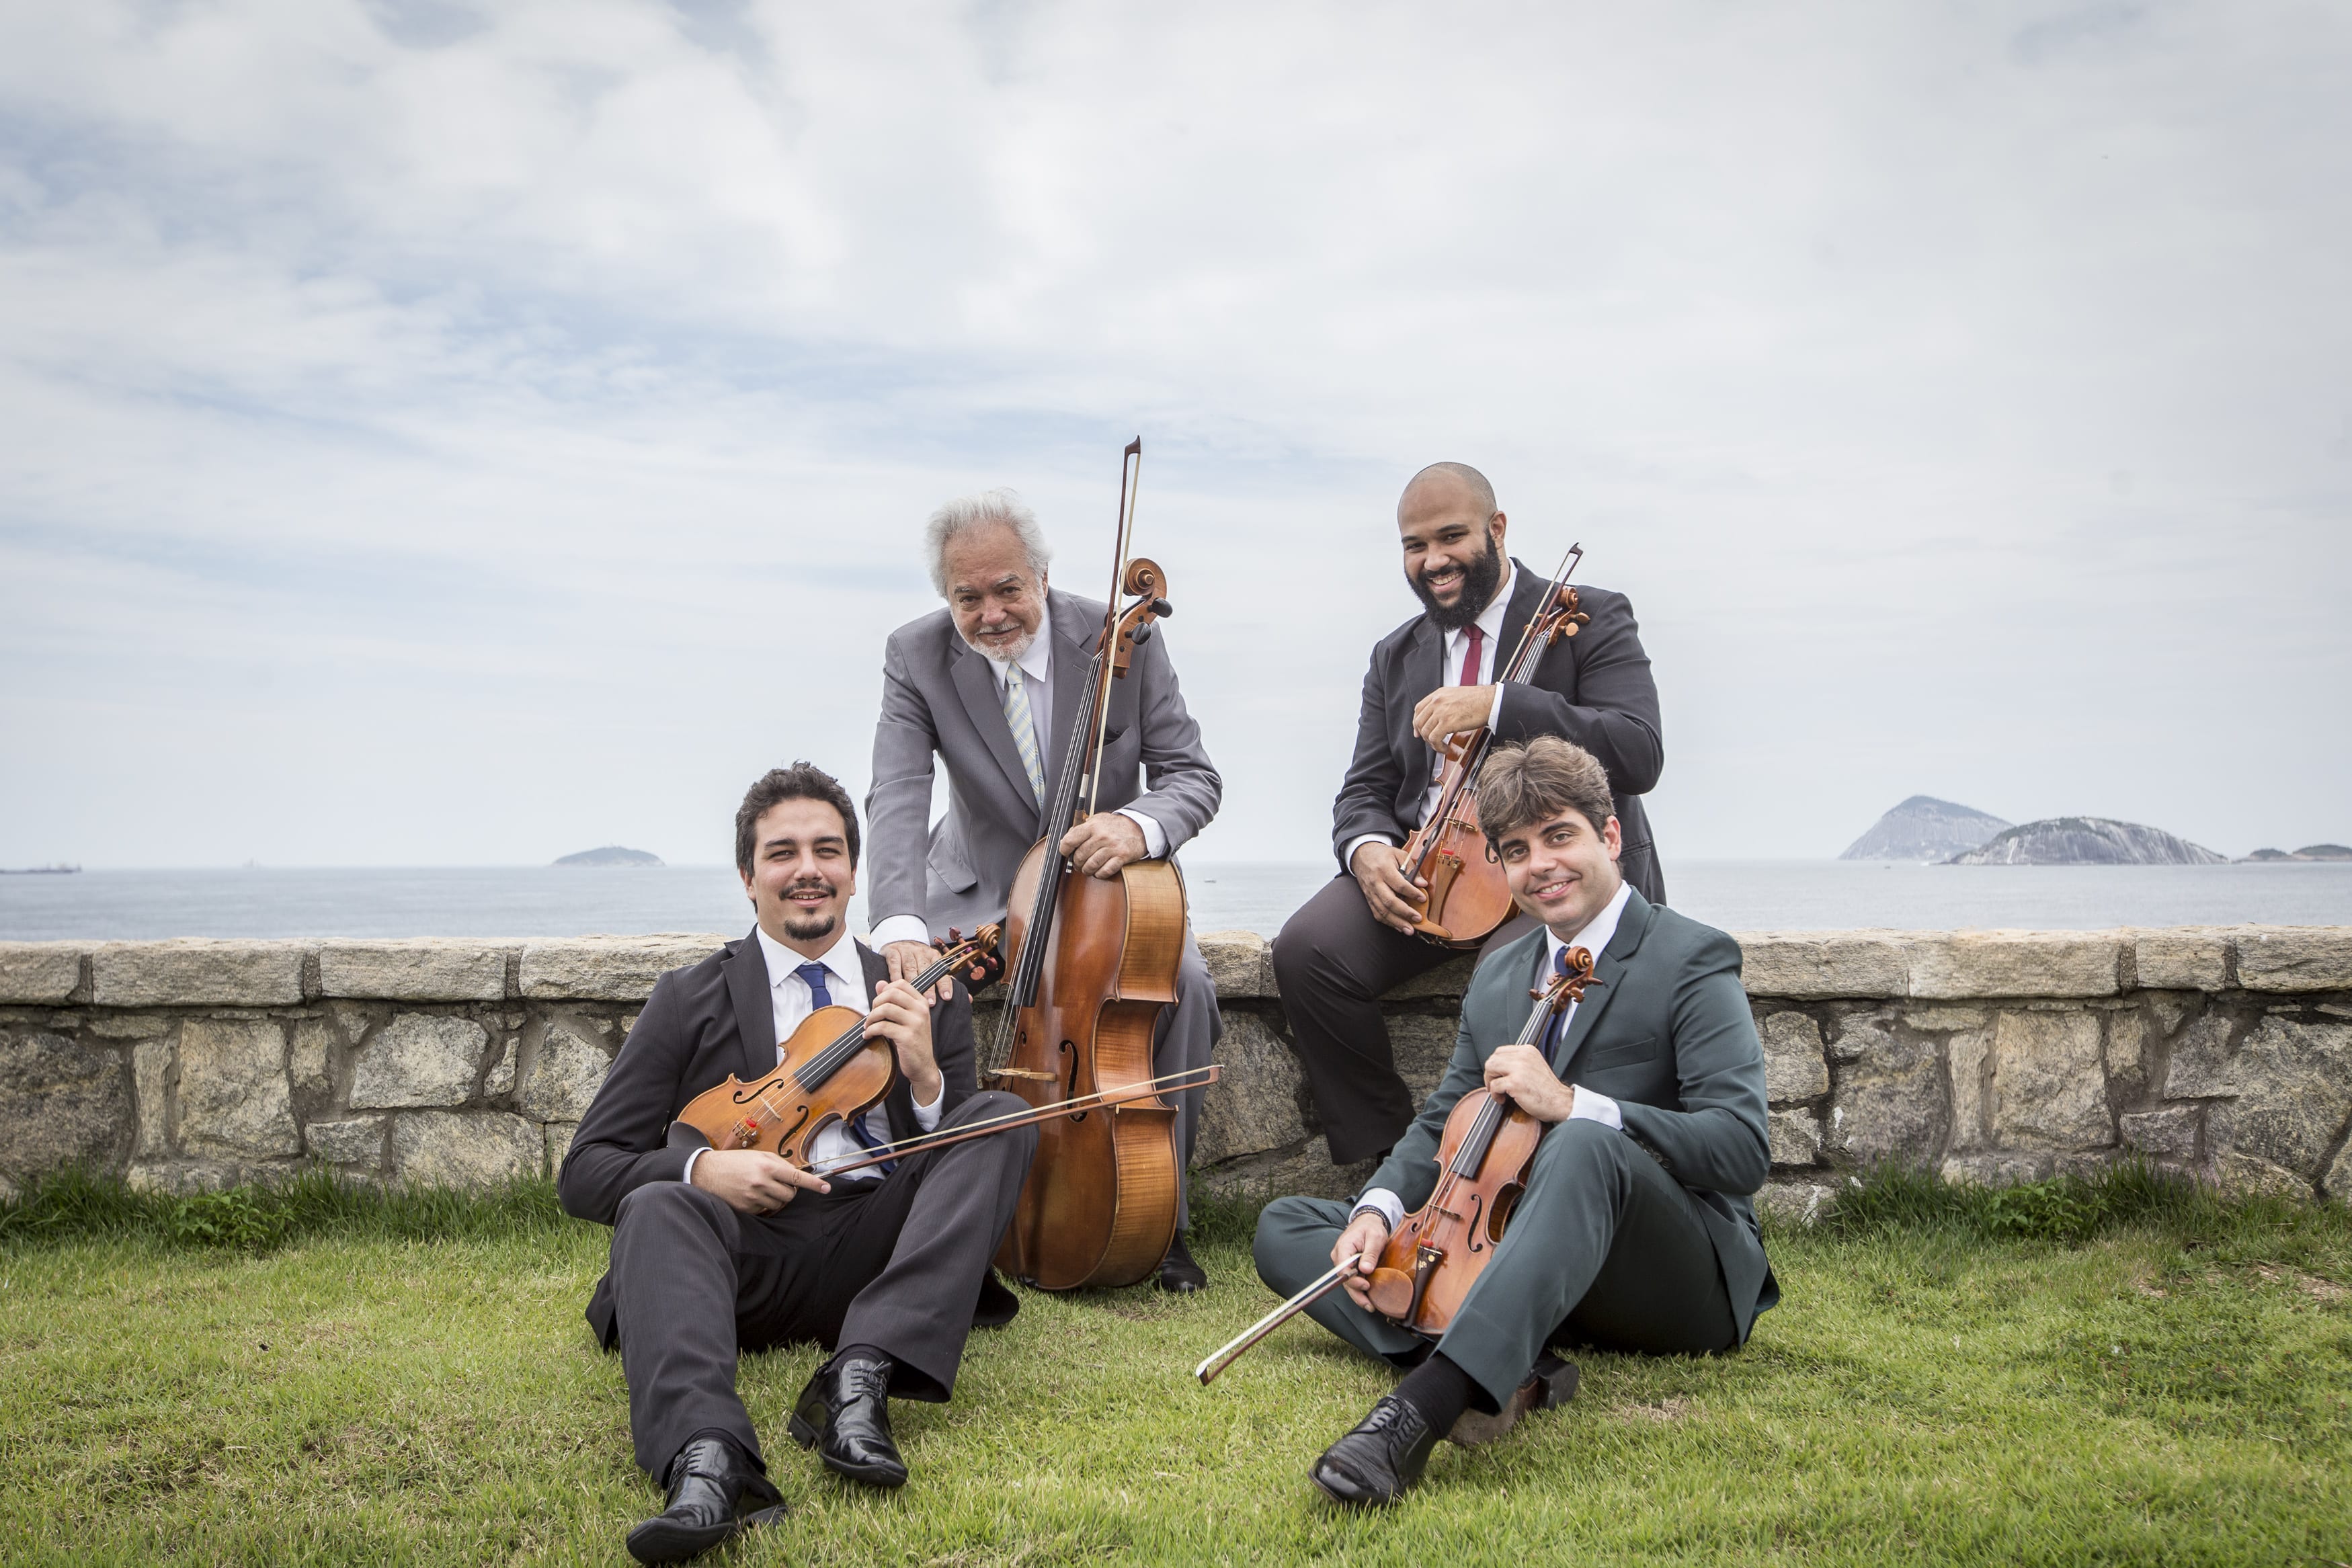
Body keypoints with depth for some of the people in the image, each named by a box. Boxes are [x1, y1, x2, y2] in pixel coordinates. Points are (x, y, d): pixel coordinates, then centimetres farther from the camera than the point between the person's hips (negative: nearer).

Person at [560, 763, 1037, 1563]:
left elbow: (970, 1161, 14)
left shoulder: (925, 996, 17)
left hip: (876, 1251, 2)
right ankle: (707, 1458, -56)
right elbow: (585, 1173, 8)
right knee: (656, 1207, -31)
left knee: (1004, 1117, -18)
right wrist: (704, 1169, -12)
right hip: (747, 1250, -1)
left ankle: (863, 1372, -34)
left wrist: (925, 1076, -7)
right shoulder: (689, 1002, 12)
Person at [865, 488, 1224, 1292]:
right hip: (983, 882, 1)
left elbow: (1193, 774, -12)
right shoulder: (917, 656, -13)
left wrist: (1140, 824, -38)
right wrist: (899, 925, -43)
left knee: (1184, 983, -29)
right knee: (897, 980, -27)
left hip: (1107, 874, -1)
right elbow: (898, 798, -24)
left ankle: (1162, 1211, -10)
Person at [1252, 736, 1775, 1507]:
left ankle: (1423, 1404, -52)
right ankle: (1502, 1374, -27)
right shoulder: (1498, 976, 16)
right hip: (1530, 1271, 7)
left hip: (1680, 1282, -7)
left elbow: (1742, 1150, -17)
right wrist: (1379, 1209, -6)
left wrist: (1570, 1104, -28)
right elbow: (1444, 1123, 16)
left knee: (1585, 1147, -40)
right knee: (1283, 1226, -2)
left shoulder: (1691, 960, -5)